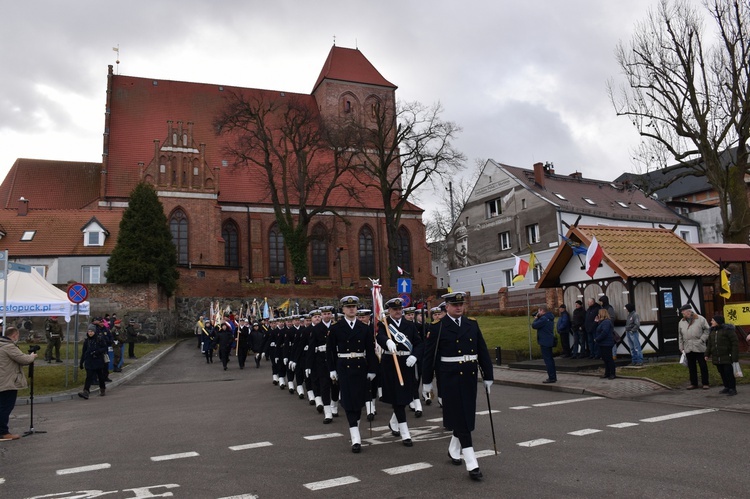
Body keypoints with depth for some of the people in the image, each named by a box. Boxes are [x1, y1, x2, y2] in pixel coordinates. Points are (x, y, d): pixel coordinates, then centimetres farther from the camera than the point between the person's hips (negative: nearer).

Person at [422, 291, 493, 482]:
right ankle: (472, 464, -5)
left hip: (470, 376, 5)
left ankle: (454, 449, 37)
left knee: (466, 416, 14)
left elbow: (483, 351, 9)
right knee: (460, 418, -5)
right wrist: (427, 381, -1)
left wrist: (488, 376, 7)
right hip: (450, 378, -5)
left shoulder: (472, 324, 7)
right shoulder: (437, 328, -6)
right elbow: (429, 356, -4)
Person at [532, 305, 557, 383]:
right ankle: (553, 377, 23)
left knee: (548, 360, -6)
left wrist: (535, 318, -2)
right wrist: (537, 318, 9)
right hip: (549, 341, 10)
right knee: (550, 359, 16)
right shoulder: (549, 318, 13)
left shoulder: (543, 319, -19)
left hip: (545, 342, -10)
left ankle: (551, 378, -5)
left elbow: (534, 325, -19)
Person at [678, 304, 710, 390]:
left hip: (699, 348, -4)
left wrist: (702, 339, -12)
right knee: (691, 367, 10)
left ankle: (705, 383, 13)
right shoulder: (681, 322, 10)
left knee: (703, 366, 3)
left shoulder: (700, 319, -4)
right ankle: (693, 383, 19)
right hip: (688, 349, 5)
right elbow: (680, 336, 15)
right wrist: (681, 347, 12)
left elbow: (707, 330, -3)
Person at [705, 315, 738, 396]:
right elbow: (709, 344, 16)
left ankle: (732, 388, 5)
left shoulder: (728, 330, -11)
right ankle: (727, 387, 21)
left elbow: (735, 343, -11)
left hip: (727, 357, -7)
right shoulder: (712, 331, 11)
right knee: (722, 373, 11)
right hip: (717, 358, 7)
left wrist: (735, 356, -14)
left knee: (729, 373, -3)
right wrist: (707, 354, 9)